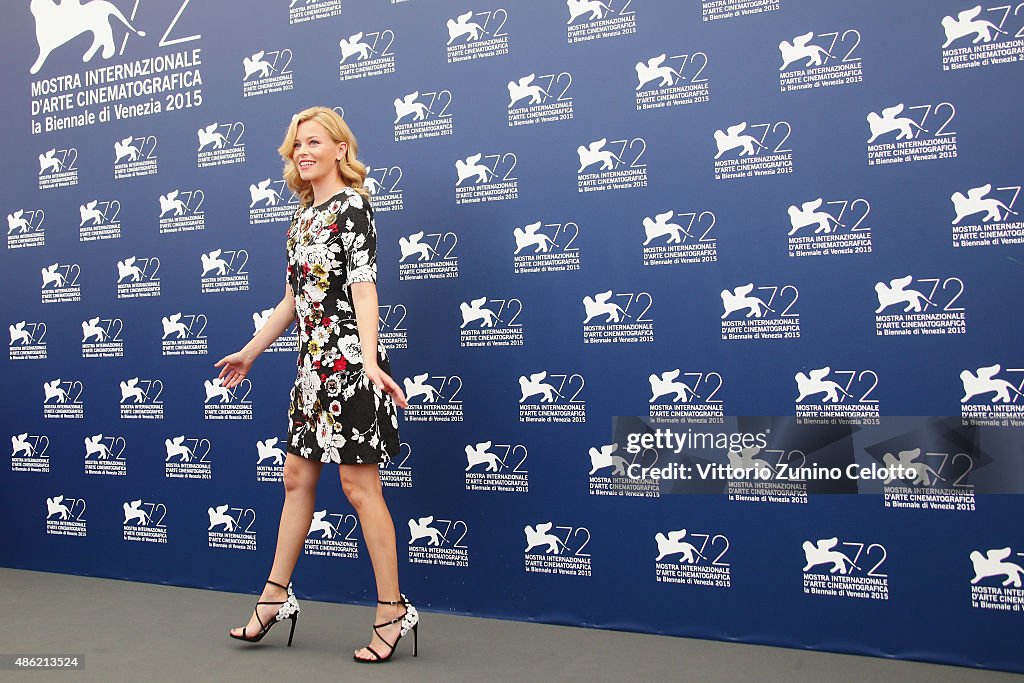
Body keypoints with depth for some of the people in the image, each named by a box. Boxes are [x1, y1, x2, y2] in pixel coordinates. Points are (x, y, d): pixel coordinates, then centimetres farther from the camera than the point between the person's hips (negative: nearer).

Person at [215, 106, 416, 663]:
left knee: (358, 484, -5)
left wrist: (369, 358, -33)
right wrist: (250, 351, 28)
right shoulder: (304, 215, 17)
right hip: (312, 364, 9)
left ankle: (392, 611, 7)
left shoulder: (351, 205, -7)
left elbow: (364, 286, -20)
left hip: (347, 362, -9)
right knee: (297, 477, 14)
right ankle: (276, 597, 27)